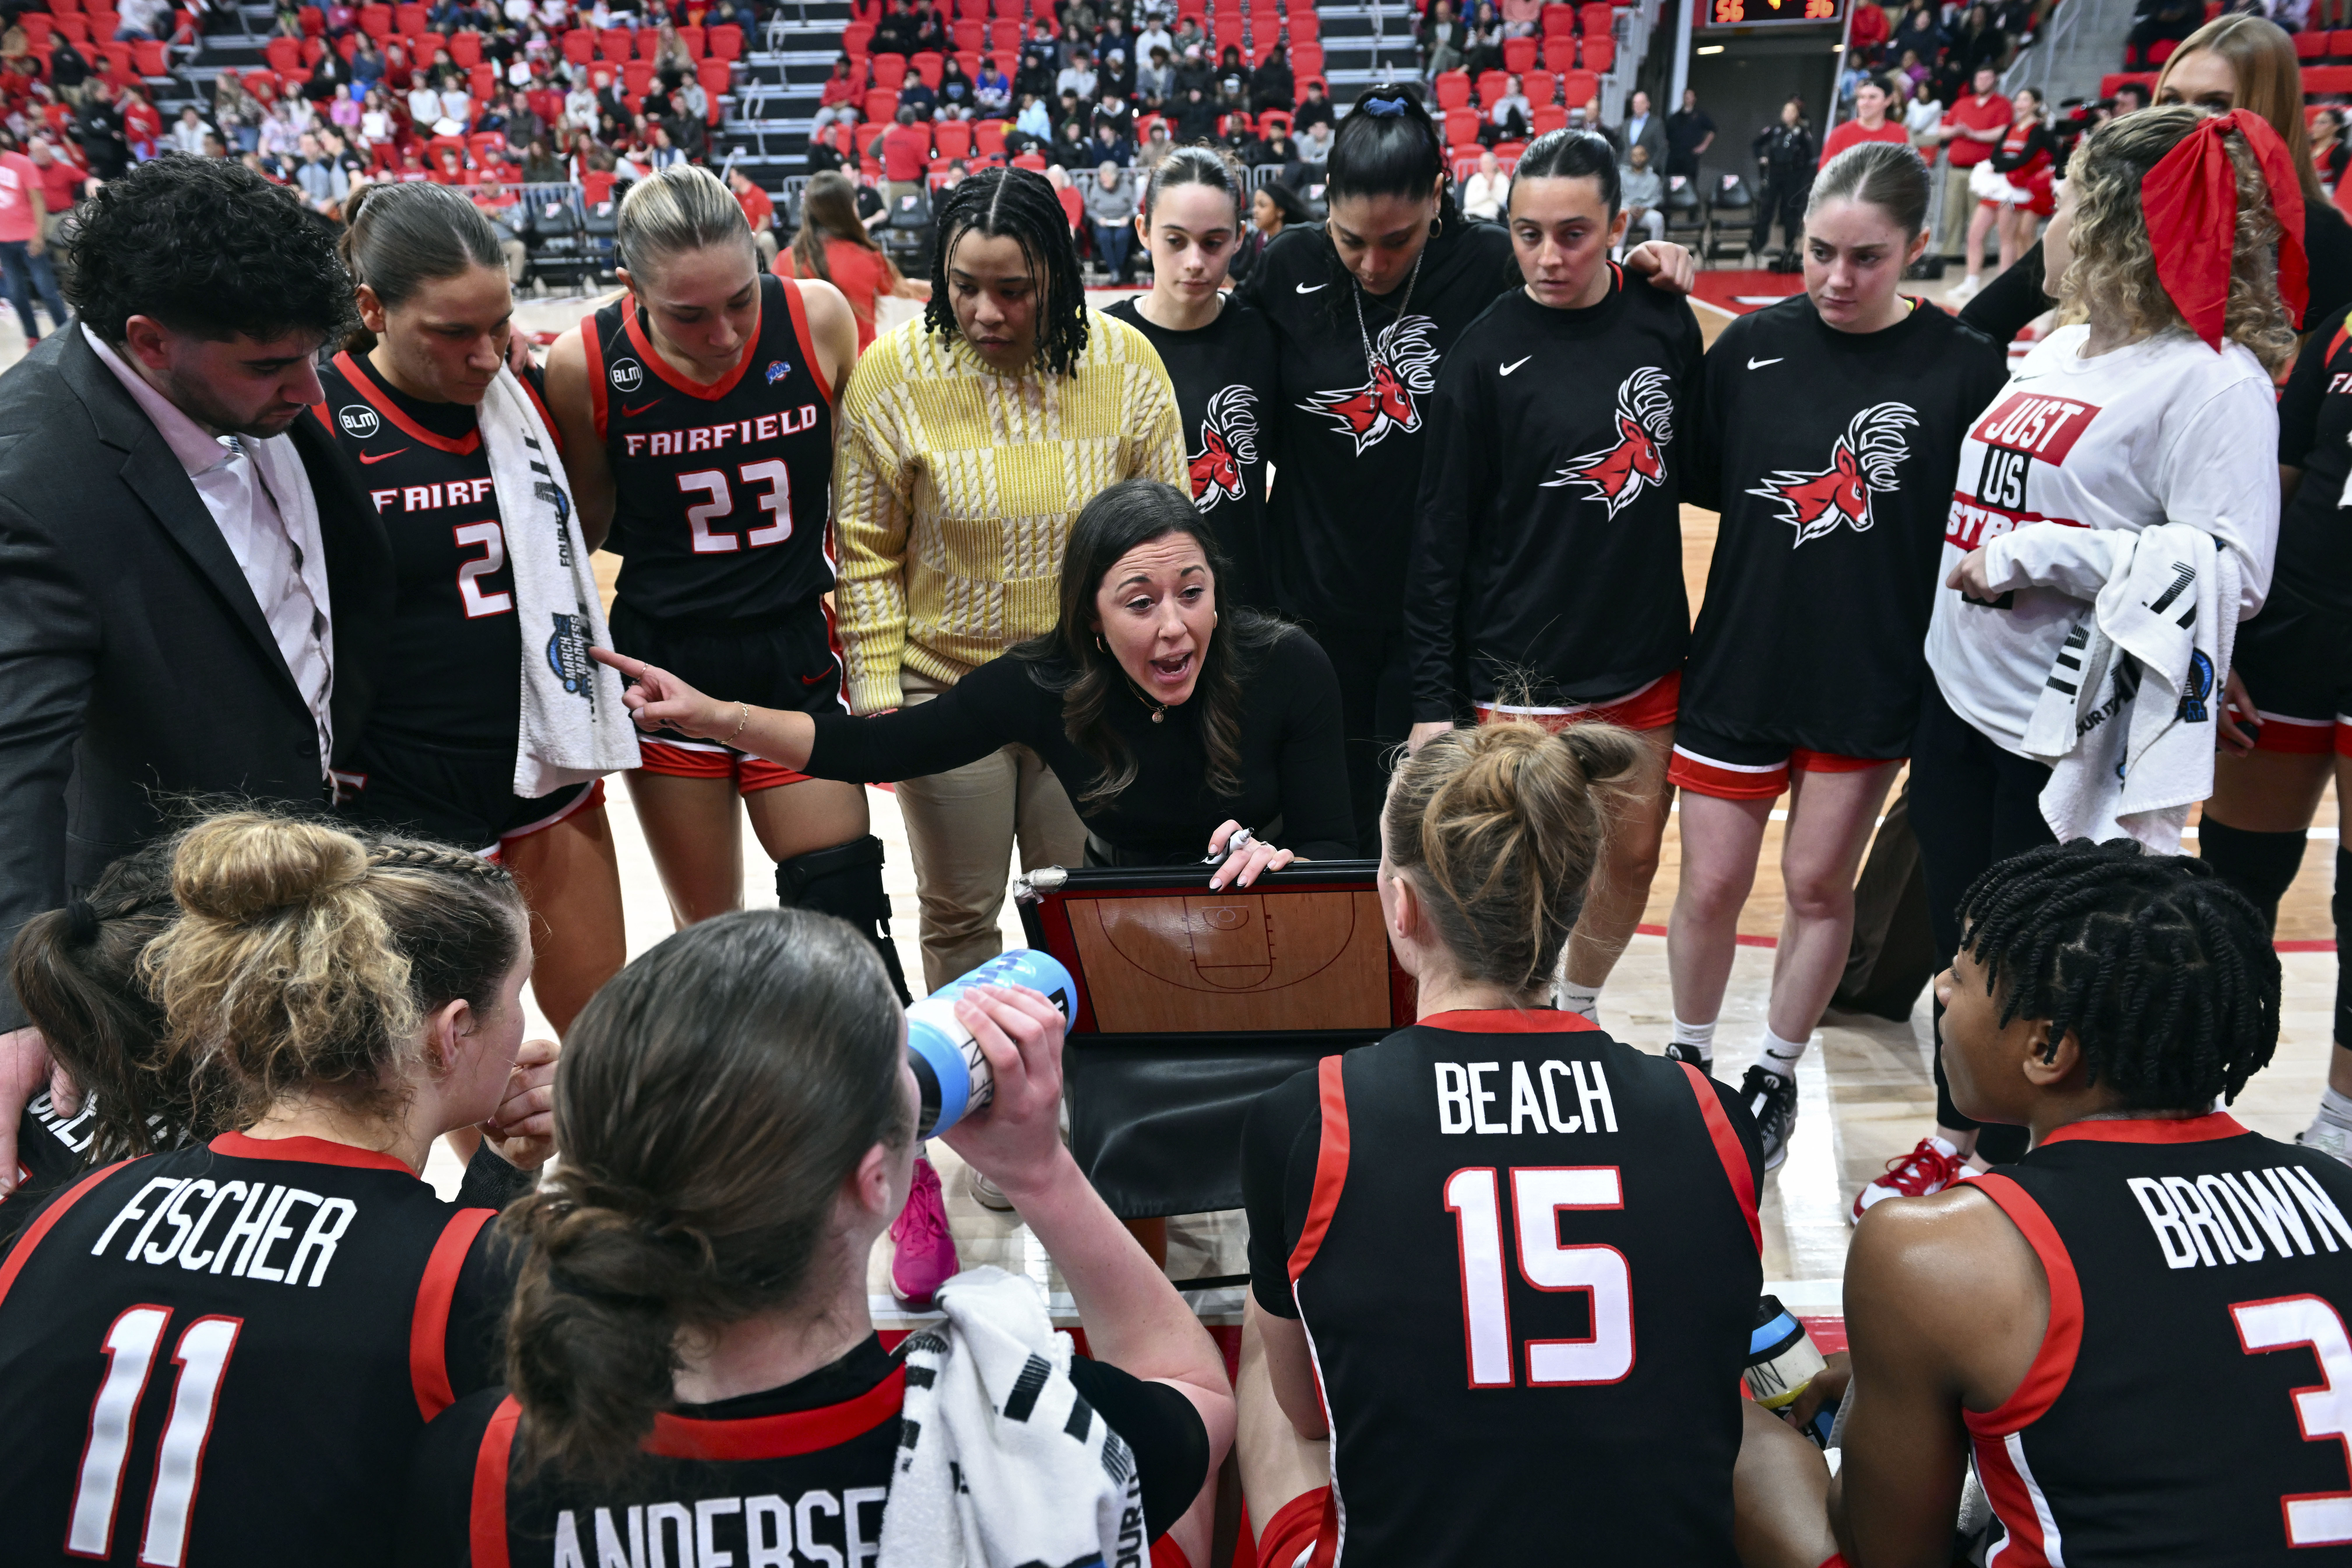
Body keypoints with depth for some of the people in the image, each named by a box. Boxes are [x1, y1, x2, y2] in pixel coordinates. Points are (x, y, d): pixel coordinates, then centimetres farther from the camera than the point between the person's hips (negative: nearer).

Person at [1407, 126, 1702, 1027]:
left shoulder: (1665, 322, 2)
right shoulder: (1487, 353, -10)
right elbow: (1441, 537, -9)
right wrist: (1433, 701, -10)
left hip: (1646, 659, 5)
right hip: (1523, 672, -5)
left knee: (1634, 854, 15)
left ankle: (1579, 1006, 40)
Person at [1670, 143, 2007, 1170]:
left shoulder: (1965, 368, -7)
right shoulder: (1753, 345, -2)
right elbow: (1699, 479, 7)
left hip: (1872, 679, -1)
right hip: (1740, 662, 1)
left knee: (1819, 886, 12)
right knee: (1711, 888, 7)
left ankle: (1774, 1079, 32)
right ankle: (1688, 1064, 31)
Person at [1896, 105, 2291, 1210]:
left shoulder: (2217, 380, -14)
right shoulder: (2057, 345, 9)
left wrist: (2039, 552, -23)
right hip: (1961, 698, 7)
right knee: (1958, 944, 18)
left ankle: (2008, 1173, 27)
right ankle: (1955, 1139, 37)